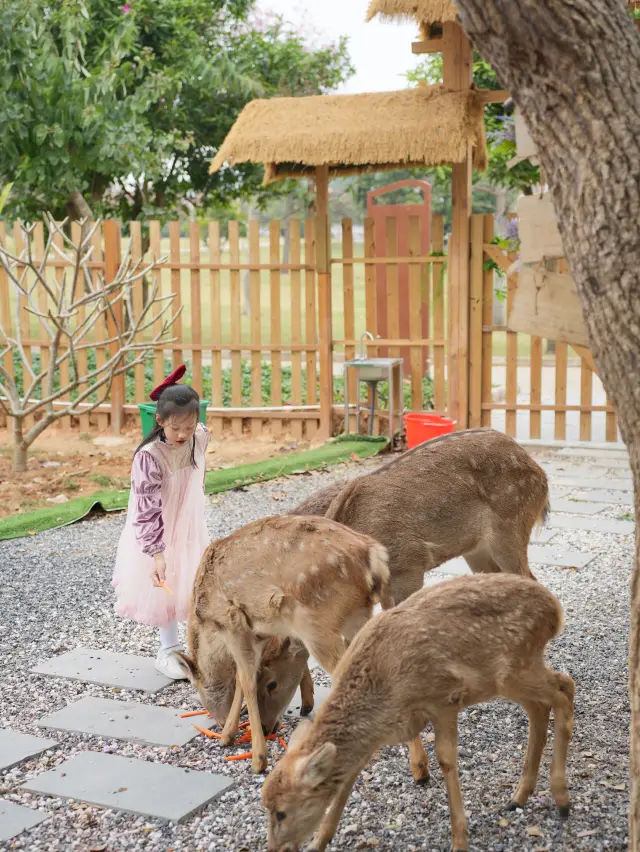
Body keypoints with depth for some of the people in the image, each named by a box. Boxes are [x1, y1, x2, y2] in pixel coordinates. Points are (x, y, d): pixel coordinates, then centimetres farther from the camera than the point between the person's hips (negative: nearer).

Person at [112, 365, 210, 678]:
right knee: (166, 589, 7)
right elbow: (147, 509, -31)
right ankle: (169, 650, 23)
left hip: (191, 528, 5)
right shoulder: (149, 456, -30)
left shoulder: (201, 437, -13)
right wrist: (156, 553, -35)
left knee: (197, 585, 16)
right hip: (158, 534, -5)